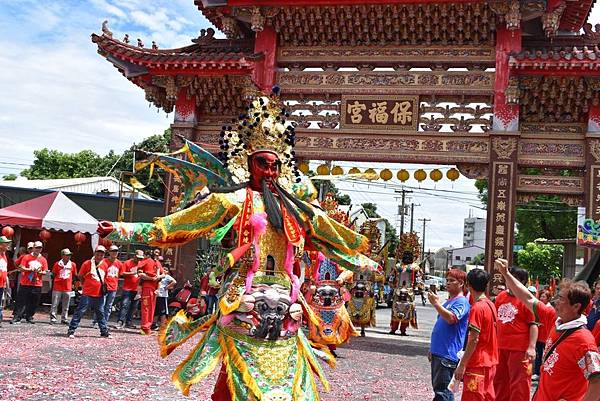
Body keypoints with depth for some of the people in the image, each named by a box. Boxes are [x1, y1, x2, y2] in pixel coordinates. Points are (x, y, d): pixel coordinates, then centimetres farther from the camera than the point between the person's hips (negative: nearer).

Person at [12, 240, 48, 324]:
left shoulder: (43, 260, 9)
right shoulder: (26, 257, 3)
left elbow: (45, 272, 10)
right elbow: (21, 268, -3)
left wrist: (40, 272, -12)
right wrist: (30, 269, -17)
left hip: (37, 285, 2)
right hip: (25, 284, -2)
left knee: (34, 303, 4)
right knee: (21, 301, -1)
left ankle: (29, 317, 16)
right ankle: (17, 317, 3)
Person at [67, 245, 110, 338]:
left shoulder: (105, 265, 6)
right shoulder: (87, 263, -7)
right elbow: (80, 276, 2)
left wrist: (103, 286, 10)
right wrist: (87, 284, 4)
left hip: (99, 295, 5)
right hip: (87, 294, -5)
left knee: (100, 313, 14)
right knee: (79, 312, -5)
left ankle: (104, 331, 21)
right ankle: (71, 330, 0)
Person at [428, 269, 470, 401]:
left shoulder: (462, 302, -10)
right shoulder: (448, 302, 19)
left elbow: (451, 318, -29)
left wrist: (436, 303, -27)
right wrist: (433, 349, 26)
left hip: (448, 354, -10)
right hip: (438, 352, 10)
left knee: (442, 390, -9)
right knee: (437, 387, 15)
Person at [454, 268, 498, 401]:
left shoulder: (477, 308, -16)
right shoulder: (491, 305, 10)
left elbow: (473, 340, -20)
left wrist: (462, 365, -16)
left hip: (477, 365, -9)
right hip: (490, 362, 9)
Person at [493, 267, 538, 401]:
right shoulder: (501, 297, 8)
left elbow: (533, 325, -13)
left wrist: (532, 347, -20)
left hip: (520, 349, -7)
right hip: (501, 347, 7)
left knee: (519, 384, 1)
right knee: (500, 381, 18)